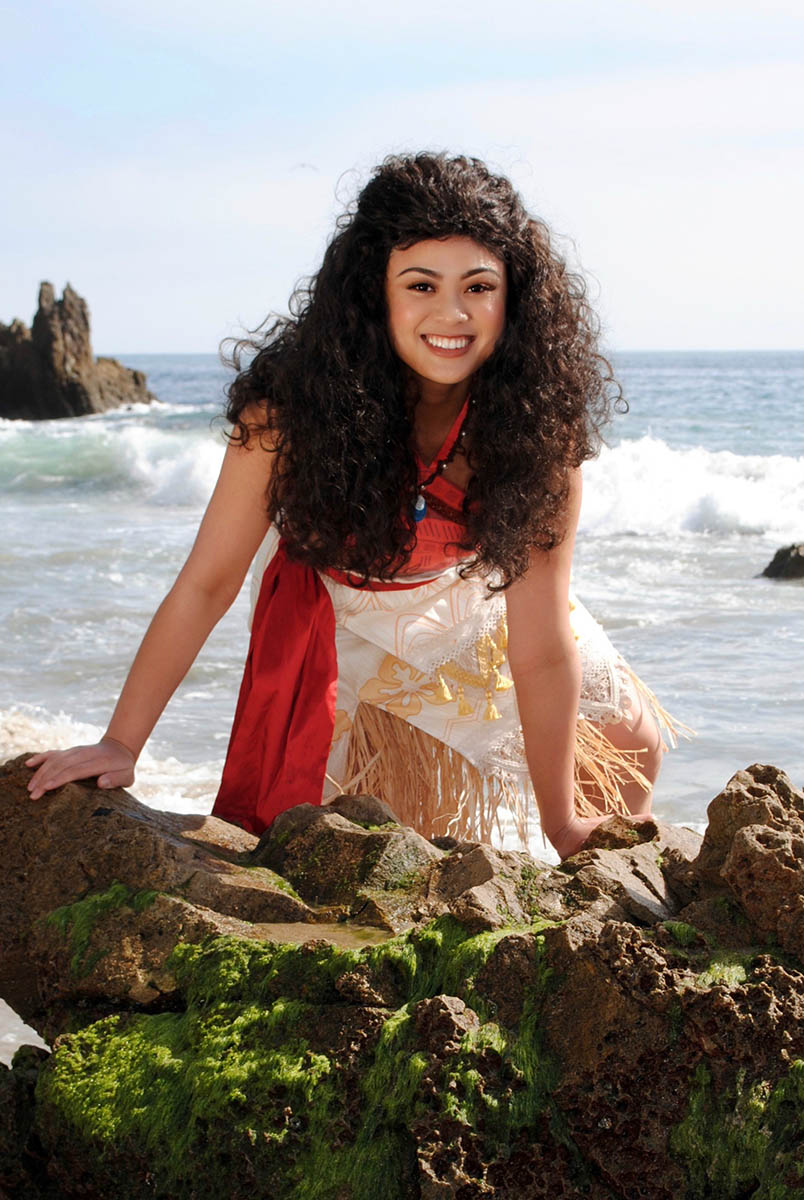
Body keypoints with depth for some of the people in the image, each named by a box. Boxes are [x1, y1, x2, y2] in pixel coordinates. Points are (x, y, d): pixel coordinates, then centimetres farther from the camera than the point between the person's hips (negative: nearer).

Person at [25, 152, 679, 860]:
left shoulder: (541, 425, -32)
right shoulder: (295, 404, -35)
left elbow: (540, 647, -28)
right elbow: (208, 584, -26)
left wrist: (565, 826, -24)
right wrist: (120, 745, -24)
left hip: (472, 603, 2)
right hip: (338, 613, -1)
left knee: (632, 744, 4)